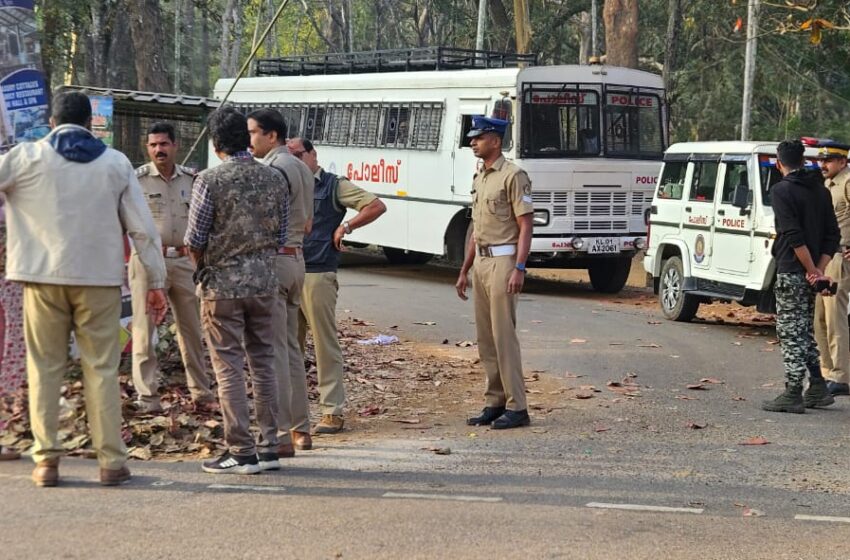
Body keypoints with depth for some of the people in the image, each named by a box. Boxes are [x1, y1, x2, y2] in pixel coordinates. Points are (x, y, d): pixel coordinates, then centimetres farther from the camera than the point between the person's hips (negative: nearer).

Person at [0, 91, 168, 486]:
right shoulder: (116, 163, 5)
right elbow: (142, 227, 5)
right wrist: (156, 282, 10)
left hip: (43, 276, -1)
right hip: (99, 278, 1)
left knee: (45, 368, 8)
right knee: (101, 368, 5)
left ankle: (46, 459, 5)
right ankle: (111, 460, 4)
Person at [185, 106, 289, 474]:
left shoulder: (209, 181, -11)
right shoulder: (274, 178, 4)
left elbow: (194, 241, -7)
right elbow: (281, 236, 9)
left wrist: (203, 268, 12)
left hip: (222, 283, -5)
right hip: (264, 281, 5)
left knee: (229, 368, 1)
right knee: (263, 363, 12)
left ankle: (241, 452, 3)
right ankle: (269, 447, 15)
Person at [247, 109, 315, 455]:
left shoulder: (272, 169, -15)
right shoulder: (301, 168, 16)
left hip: (273, 260, -10)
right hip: (296, 258, 10)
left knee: (274, 349, -7)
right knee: (291, 347, 15)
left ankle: (281, 436, -6)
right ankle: (301, 429, 21)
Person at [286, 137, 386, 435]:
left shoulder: (334, 186, 1)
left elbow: (376, 206, -4)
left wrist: (345, 227, -7)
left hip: (318, 276, -6)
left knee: (326, 345, -3)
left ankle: (333, 413, 2)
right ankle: (293, 413, 16)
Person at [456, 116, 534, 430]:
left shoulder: (513, 176, -9)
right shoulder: (479, 179, 17)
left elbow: (526, 226, -14)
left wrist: (519, 268, -22)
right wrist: (464, 270, 21)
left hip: (503, 262, -9)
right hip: (481, 262, 9)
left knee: (504, 335, -9)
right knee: (485, 338, 9)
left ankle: (517, 408, -4)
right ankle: (495, 403, 16)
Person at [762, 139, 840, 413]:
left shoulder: (781, 191, -11)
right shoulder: (820, 190, 11)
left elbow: (794, 236, -19)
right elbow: (833, 235, 6)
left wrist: (813, 270, -14)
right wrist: (819, 269, -1)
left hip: (792, 272, -7)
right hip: (812, 272, 7)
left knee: (790, 332, -2)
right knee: (805, 331, 18)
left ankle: (793, 395, -2)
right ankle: (817, 389, 20)